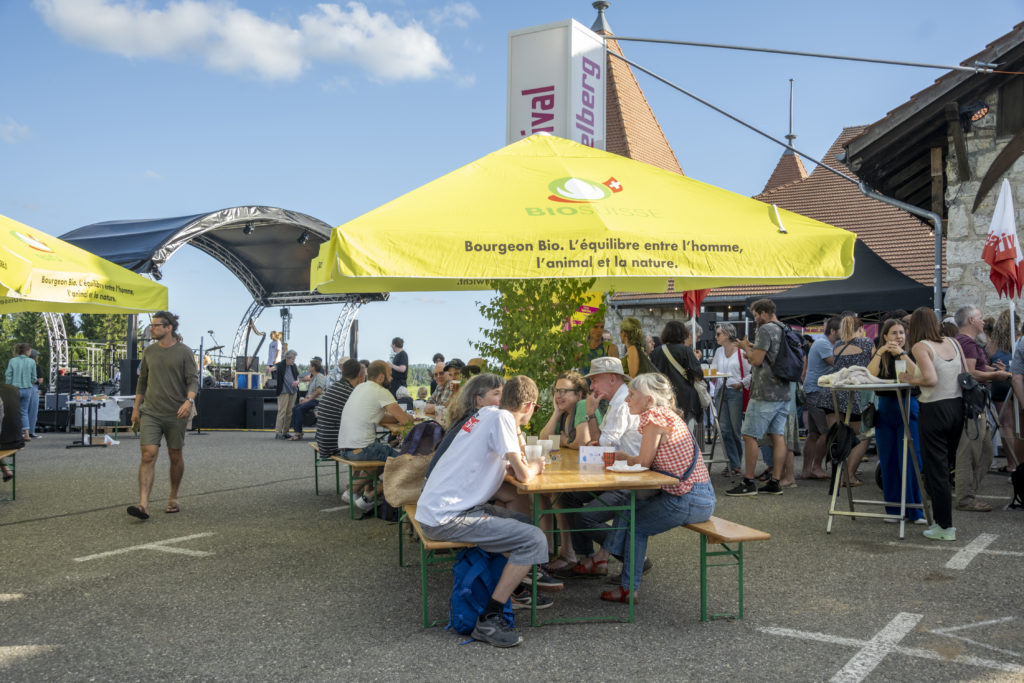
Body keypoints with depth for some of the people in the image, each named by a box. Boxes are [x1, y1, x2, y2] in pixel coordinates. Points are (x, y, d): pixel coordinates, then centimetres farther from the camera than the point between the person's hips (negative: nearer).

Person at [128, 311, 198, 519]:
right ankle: (143, 504, -16)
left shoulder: (184, 352, -4)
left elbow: (193, 380, -8)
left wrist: (189, 401, -25)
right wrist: (136, 407, 15)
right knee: (148, 455, -10)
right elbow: (142, 381, 18)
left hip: (175, 414, -2)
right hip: (150, 413, 2)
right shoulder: (149, 351, 9)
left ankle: (173, 498, 27)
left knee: (175, 457, 9)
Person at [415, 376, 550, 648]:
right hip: (446, 518, -10)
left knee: (525, 522, 17)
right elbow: (523, 474, -12)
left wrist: (517, 432, 12)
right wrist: (535, 467, 8)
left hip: (436, 509, 10)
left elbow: (512, 468, 21)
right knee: (535, 540, -13)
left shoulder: (487, 412, 15)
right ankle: (489, 620, -11)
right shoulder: (501, 418, -11)